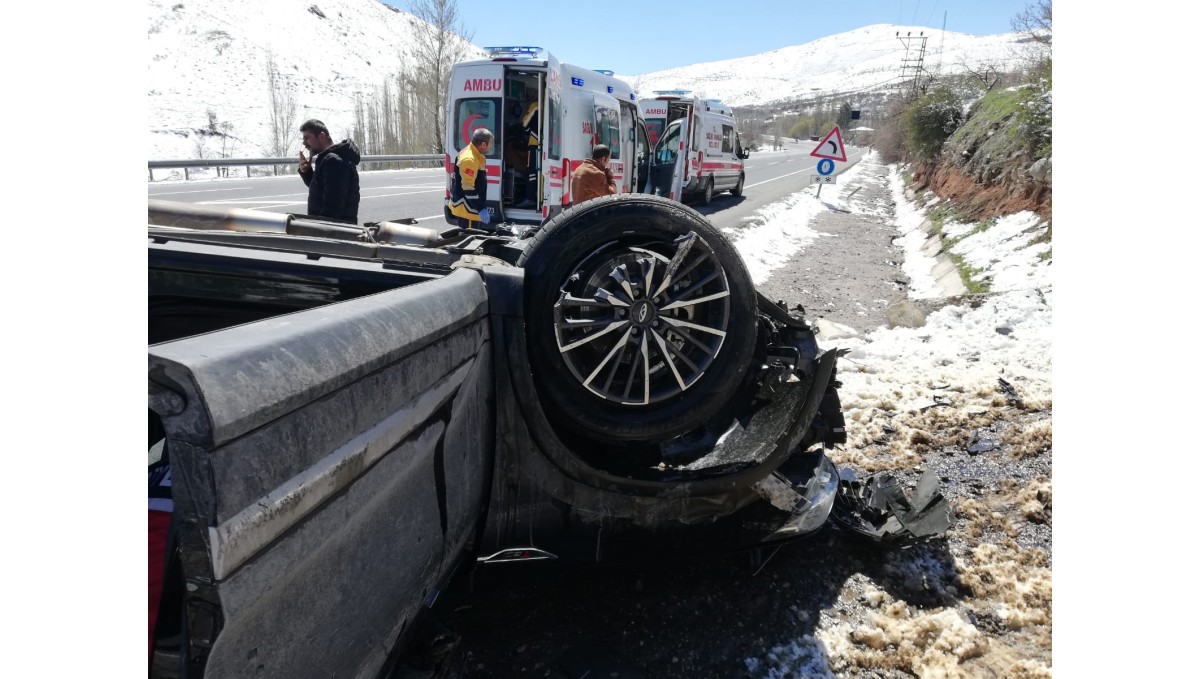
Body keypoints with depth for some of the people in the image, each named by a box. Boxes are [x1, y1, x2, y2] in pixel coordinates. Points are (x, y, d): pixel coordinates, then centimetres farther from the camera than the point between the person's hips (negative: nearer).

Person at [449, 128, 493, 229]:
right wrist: (481, 209, -26)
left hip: (469, 208, 11)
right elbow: (468, 188, -26)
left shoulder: (475, 155, 10)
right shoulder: (469, 160, -23)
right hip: (467, 209, -11)